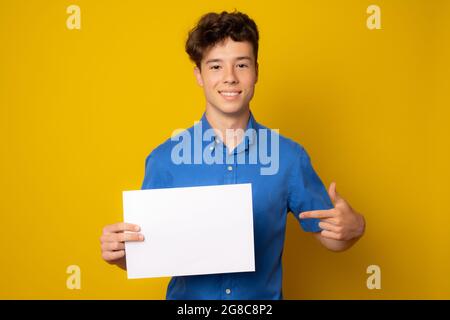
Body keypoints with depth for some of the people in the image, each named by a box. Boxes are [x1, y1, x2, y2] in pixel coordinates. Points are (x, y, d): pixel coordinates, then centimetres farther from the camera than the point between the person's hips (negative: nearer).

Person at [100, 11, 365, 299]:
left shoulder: (290, 156, -10)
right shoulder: (165, 159, -11)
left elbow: (325, 234, 0)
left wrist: (353, 227, -20)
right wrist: (119, 251, -24)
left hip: (264, 299, 1)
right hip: (188, 298, 0)